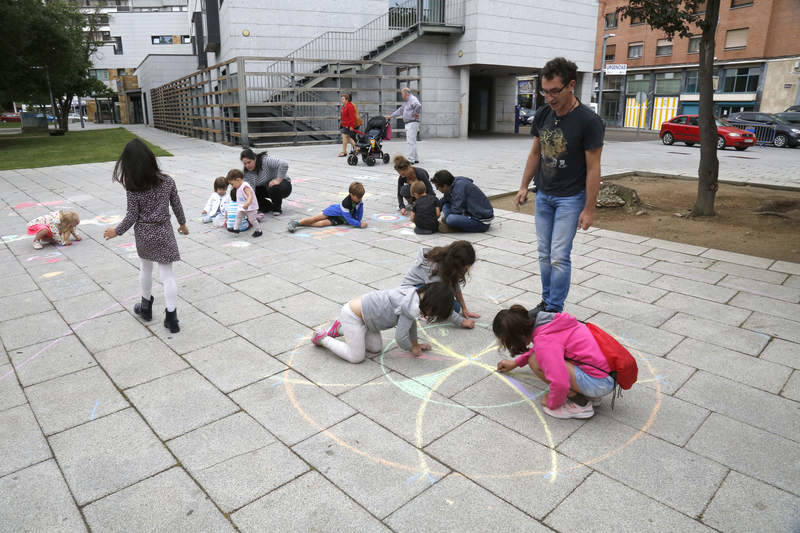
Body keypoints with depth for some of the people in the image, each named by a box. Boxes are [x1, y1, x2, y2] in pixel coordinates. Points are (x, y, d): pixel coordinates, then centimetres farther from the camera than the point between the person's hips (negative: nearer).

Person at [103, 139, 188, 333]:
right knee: (167, 274, 2)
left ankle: (146, 307, 39)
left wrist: (117, 231, 7)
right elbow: (177, 205, 1)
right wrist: (183, 224, 18)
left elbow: (132, 216, -9)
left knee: (146, 268, 22)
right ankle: (171, 317, -1)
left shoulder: (133, 188, -12)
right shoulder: (167, 181, -8)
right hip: (163, 232, 0)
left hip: (143, 234, 0)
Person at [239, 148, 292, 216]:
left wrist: (278, 180, -36)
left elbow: (284, 164, -38)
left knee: (273, 187, -37)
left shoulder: (265, 160, -27)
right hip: (265, 188, 6)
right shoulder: (246, 172, -11)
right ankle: (268, 206, 4)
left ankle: (277, 208, -9)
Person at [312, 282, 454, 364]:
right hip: (352, 316, -9)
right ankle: (322, 338, 10)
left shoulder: (414, 293, 0)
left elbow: (411, 322, 15)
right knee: (356, 357, -5)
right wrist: (412, 349, -2)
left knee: (376, 348, 14)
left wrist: (416, 344, 20)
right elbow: (400, 337, -22)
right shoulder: (412, 307, -28)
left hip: (360, 311, 9)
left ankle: (340, 329, 24)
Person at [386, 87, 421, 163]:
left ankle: (411, 159, -10)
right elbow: (400, 110, 28)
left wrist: (416, 113, -18)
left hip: (412, 123, -10)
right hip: (408, 124, 10)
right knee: (411, 142, 12)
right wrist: (391, 116, 27)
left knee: (411, 142, -10)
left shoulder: (413, 99, -12)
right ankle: (415, 159, 17)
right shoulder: (406, 101, 21)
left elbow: (418, 105, -32)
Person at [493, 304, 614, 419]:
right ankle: (588, 394, 13)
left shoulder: (544, 341, -21)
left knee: (535, 361, -13)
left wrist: (552, 403, -9)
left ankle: (579, 404, -4)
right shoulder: (546, 320, 6)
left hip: (600, 382, -9)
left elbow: (560, 383, -30)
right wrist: (516, 363, 36)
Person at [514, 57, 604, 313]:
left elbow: (593, 168, -14)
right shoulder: (543, 114, 0)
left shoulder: (588, 121, -17)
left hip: (570, 198, -6)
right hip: (543, 195, 6)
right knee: (545, 253, 11)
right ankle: (546, 301, 25)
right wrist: (524, 187, 9)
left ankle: (554, 310, 7)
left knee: (559, 256, -6)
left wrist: (589, 209, -14)